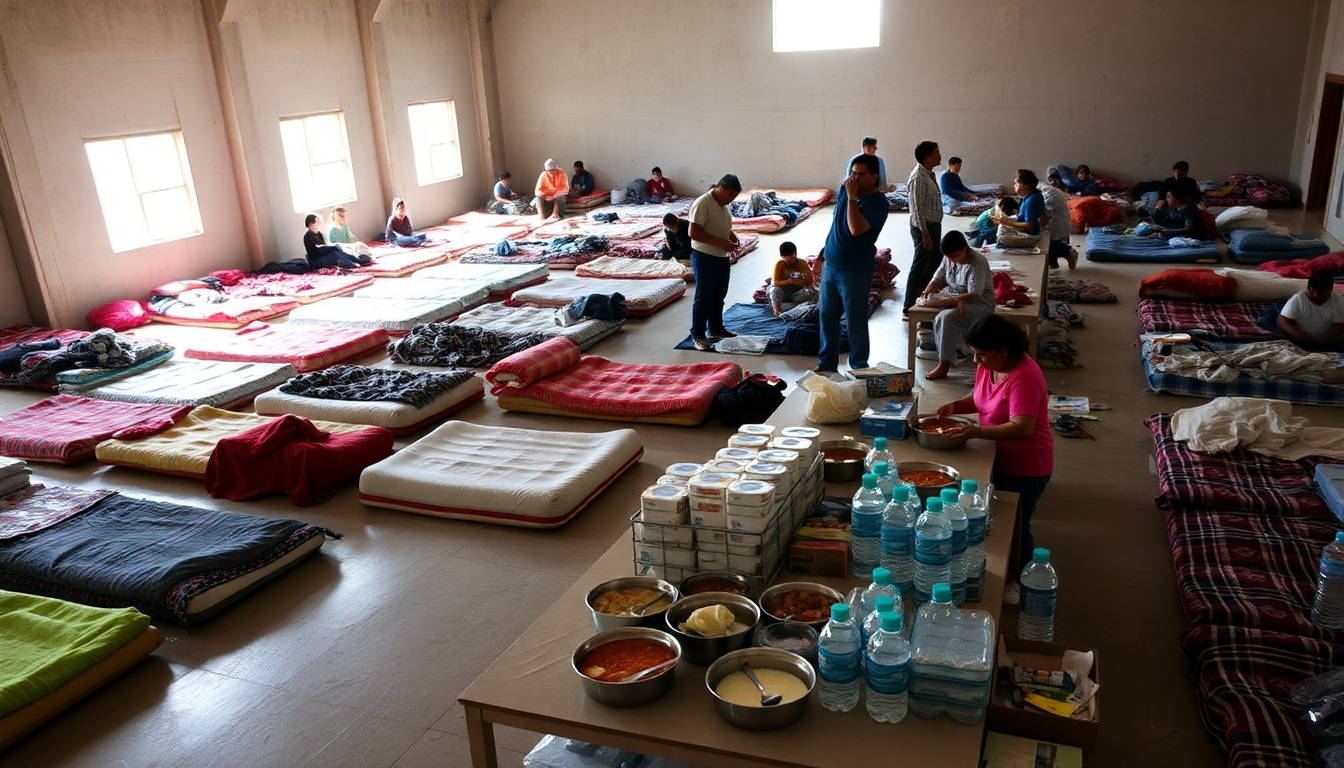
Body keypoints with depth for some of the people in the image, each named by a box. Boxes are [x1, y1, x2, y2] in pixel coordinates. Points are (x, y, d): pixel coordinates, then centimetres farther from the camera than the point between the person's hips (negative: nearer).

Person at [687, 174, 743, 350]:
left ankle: (716, 330, 30)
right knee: (703, 297, -2)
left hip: (721, 257, 9)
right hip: (704, 258, -9)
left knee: (718, 296, 17)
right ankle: (697, 335, 6)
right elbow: (694, 233, -24)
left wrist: (732, 236, 1)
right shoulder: (702, 204, -20)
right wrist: (721, 242, -25)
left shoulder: (723, 204, 8)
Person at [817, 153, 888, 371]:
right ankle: (827, 363, 28)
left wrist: (852, 197, -25)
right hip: (830, 265, 7)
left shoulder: (877, 202, -16)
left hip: (856, 271, -7)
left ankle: (859, 368, 16)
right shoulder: (844, 189, 5)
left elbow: (856, 228, -31)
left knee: (856, 323, 2)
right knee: (827, 316, 14)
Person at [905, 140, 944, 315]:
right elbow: (917, 209, -22)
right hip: (924, 227, -10)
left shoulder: (929, 174, 10)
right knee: (920, 266, -2)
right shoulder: (918, 178, -21)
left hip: (934, 225, 10)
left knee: (935, 262, 19)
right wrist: (925, 234, -22)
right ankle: (910, 307, 7)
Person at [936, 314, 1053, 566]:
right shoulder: (988, 366, -1)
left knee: (1014, 530, 5)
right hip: (998, 460, 8)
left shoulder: (1024, 377, -27)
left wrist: (977, 431, -47)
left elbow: (1022, 428, -36)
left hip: (1023, 468, -8)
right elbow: (979, 398, 17)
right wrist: (956, 405, -4)